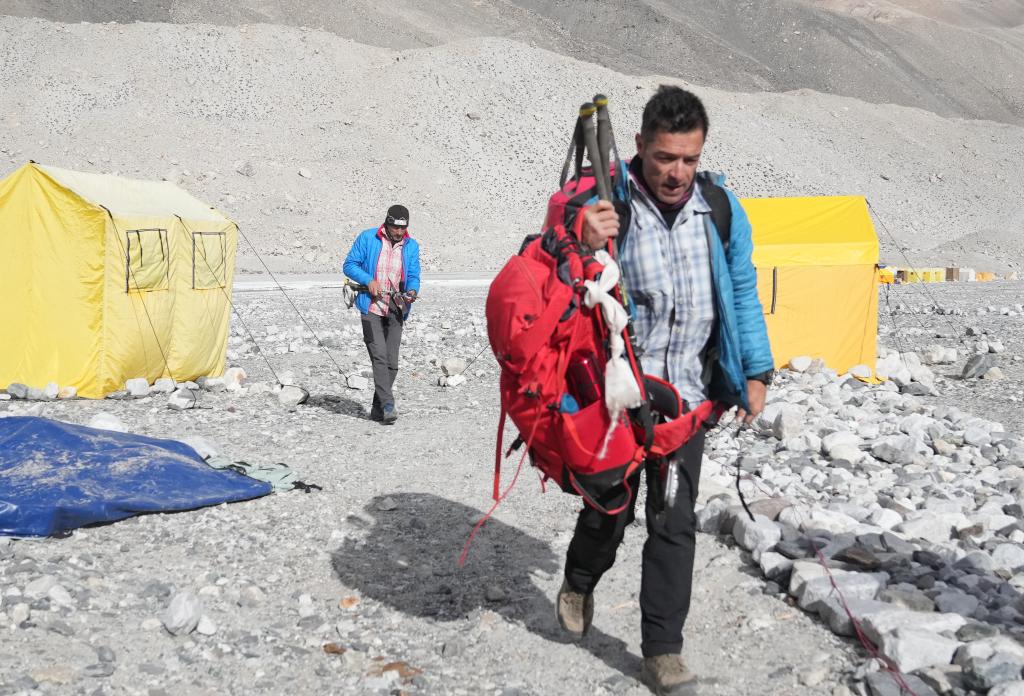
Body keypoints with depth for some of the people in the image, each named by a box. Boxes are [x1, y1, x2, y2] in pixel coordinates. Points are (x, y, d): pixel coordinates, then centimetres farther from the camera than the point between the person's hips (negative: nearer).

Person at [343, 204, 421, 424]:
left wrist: (412, 290, -16)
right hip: (371, 307, -4)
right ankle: (388, 405, -20)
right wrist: (368, 280, -14)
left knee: (391, 363, 4)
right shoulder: (367, 238, -1)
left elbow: (413, 275, 7)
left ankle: (377, 408, 16)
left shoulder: (411, 246, 9)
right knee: (379, 356, -17)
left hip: (396, 311, 4)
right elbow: (349, 265, 2)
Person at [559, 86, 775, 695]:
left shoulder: (721, 209, 0)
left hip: (687, 393, 3)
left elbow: (743, 294, 10)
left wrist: (756, 371, 5)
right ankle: (579, 585, 42)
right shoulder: (605, 206, -12)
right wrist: (584, 249, -33)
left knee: (675, 522, 5)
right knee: (610, 508, 11)